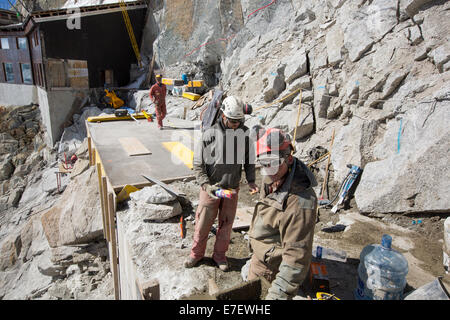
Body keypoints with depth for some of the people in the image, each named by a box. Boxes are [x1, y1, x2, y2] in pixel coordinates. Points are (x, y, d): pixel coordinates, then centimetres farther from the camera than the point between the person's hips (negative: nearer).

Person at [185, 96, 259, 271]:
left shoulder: (244, 133, -4)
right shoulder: (209, 134, -14)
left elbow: (249, 161, 7)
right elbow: (198, 164, -9)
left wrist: (251, 181, -6)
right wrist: (207, 185, -21)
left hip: (232, 189, 3)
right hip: (210, 188, -2)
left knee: (226, 225, 14)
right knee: (203, 224, 10)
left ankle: (219, 255, 35)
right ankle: (196, 253, 33)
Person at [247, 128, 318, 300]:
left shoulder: (300, 202, -37)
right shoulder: (271, 178, -8)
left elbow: (297, 256, -33)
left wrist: (278, 293, -32)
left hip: (271, 265, -8)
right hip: (259, 253, 8)